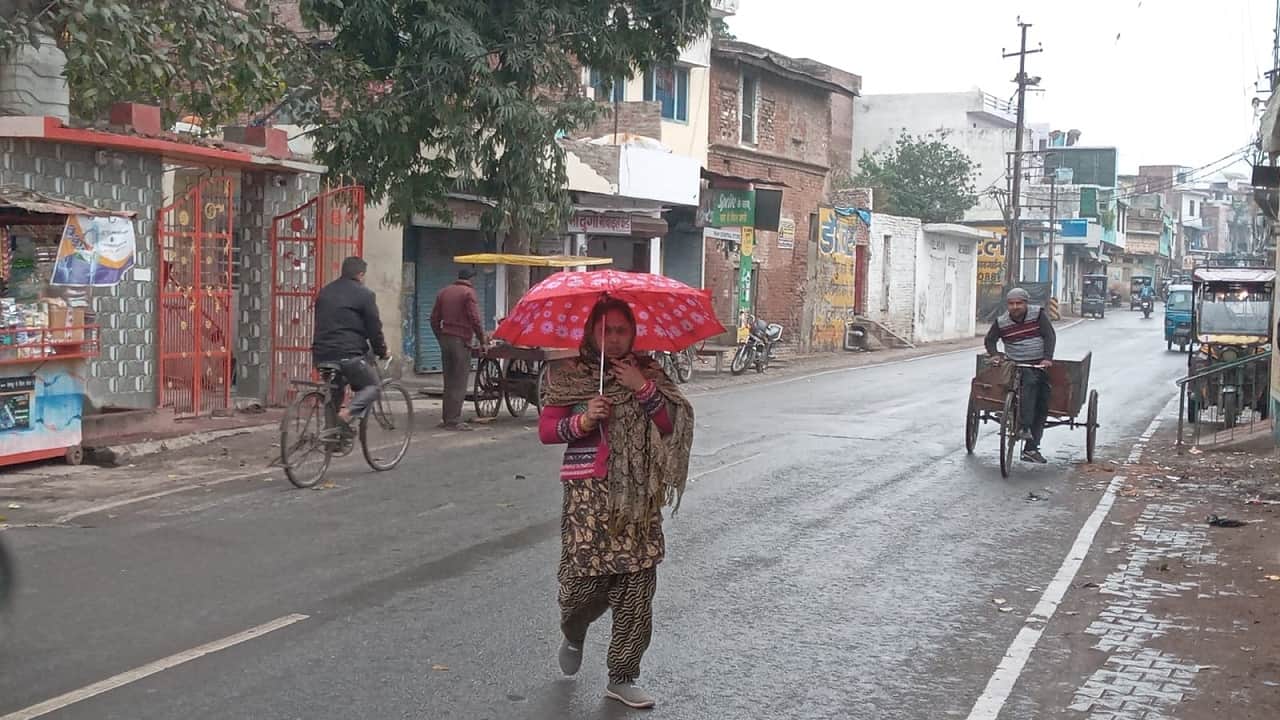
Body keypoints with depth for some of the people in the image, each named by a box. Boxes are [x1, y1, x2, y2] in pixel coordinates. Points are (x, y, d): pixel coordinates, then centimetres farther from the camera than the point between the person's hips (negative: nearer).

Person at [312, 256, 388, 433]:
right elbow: (374, 327, -2)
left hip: (321, 353, 7)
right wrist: (382, 351, 13)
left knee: (334, 389, 24)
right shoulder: (364, 294, -4)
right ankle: (348, 413, -17)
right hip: (348, 354, -7)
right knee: (373, 386, 8)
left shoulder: (324, 292, 18)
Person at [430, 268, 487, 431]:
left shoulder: (444, 292, 14)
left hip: (445, 339, 7)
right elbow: (474, 319, -14)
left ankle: (446, 418, 16)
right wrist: (482, 341, -6)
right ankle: (453, 420, -6)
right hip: (461, 341, -7)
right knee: (459, 382, -4)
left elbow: (434, 318, 15)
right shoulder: (468, 293, -7)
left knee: (449, 381, 14)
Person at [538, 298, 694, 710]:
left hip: (637, 497, 2)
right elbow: (546, 430, 0)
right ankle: (573, 637, 32)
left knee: (636, 591, 0)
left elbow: (674, 425, -1)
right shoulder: (569, 375, 3)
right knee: (584, 582, -5)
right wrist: (582, 420, -17)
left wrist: (644, 389, -13)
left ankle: (622, 679, 13)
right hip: (588, 494, -2)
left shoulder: (647, 373, 8)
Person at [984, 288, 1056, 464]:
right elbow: (990, 340, 13)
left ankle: (1031, 448, 6)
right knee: (1030, 381, -35)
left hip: (1040, 365, 2)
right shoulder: (1001, 322, 0)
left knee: (1042, 406, 0)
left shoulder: (1038, 314, -3)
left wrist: (1048, 358, -20)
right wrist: (994, 355, -6)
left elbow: (1050, 336, -7)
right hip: (1017, 365, -2)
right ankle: (1025, 428, -37)